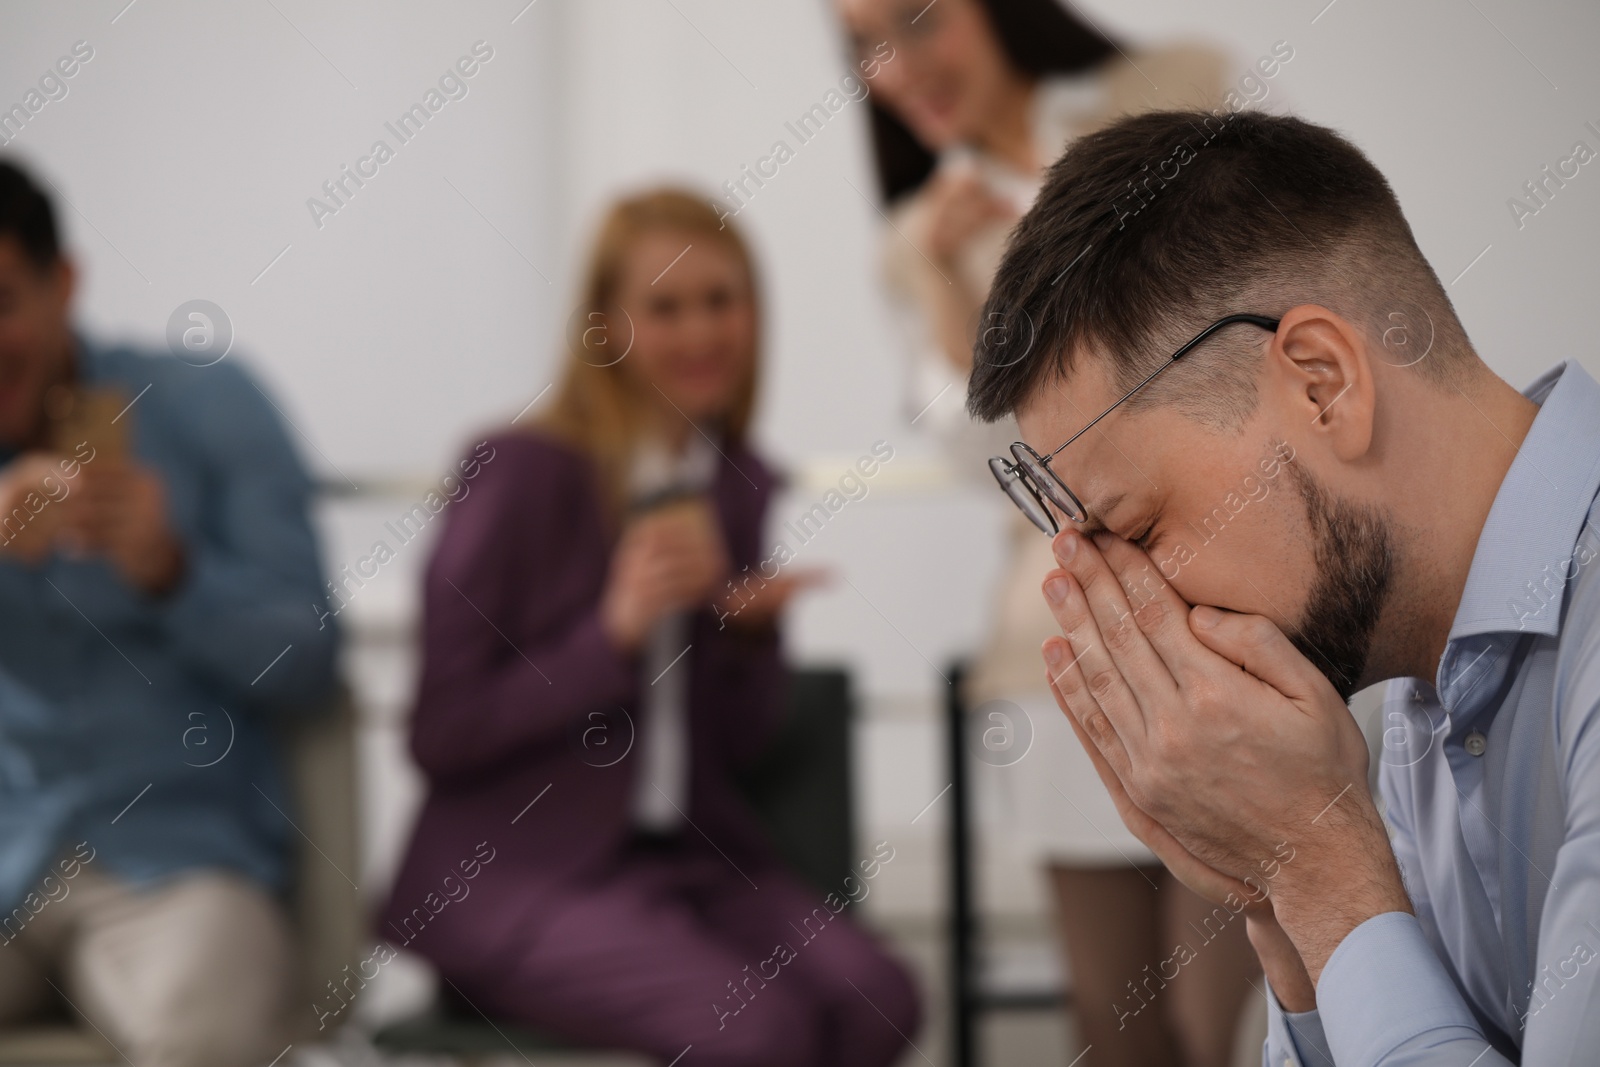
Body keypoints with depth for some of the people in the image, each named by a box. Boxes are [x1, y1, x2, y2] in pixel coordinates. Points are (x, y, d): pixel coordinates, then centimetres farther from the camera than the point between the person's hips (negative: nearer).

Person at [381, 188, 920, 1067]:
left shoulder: (739, 485, 8)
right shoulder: (525, 471, -10)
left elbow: (735, 750, 14)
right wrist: (613, 632, -20)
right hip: (517, 866, -6)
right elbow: (441, 736, -11)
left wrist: (751, 635, -6)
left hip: (689, 853, 6)